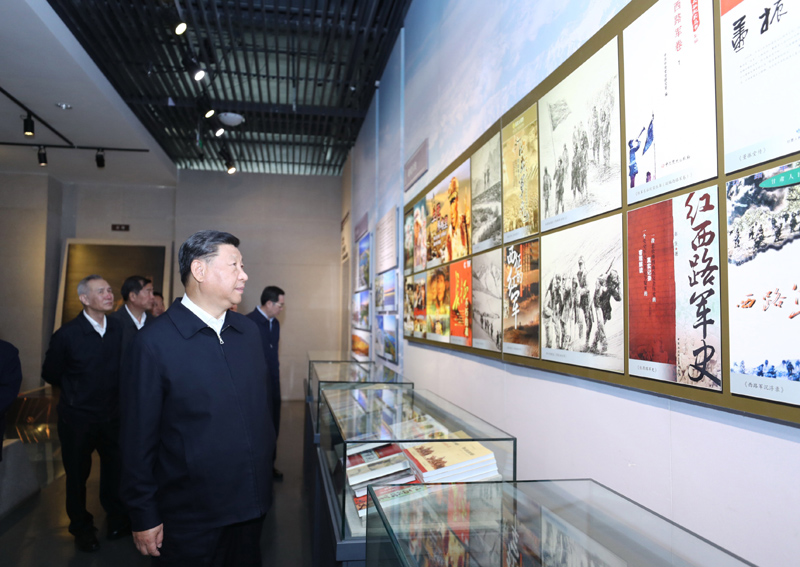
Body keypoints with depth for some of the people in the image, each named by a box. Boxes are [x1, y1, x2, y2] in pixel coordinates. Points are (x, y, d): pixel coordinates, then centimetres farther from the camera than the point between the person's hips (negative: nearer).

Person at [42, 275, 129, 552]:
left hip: (112, 414, 2)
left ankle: (117, 519, 36)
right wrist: (76, 391, 8)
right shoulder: (66, 335, -15)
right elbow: (50, 373, -1)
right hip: (78, 418, -2)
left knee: (115, 468, 13)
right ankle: (81, 527, 36)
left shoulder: (119, 329, -8)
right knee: (77, 474, 14)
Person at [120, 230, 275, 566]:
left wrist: (267, 464, 12)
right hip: (190, 517, -5)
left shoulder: (248, 331, 4)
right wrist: (144, 517, -8)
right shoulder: (154, 342, -15)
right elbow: (138, 437, -11)